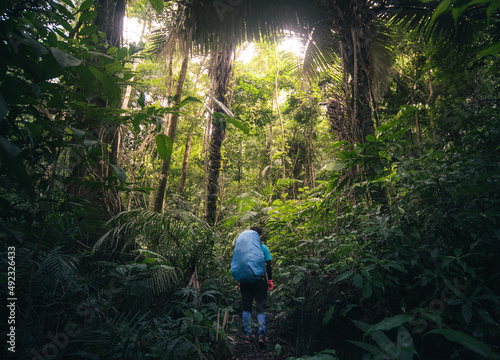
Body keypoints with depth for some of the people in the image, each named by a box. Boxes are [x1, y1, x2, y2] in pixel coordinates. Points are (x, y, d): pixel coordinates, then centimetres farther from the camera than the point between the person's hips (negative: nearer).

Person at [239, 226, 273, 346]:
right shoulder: (263, 247, -1)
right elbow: (268, 265, -2)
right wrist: (270, 280, 5)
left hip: (245, 281, 2)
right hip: (260, 281, -2)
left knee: (246, 308, 12)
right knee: (261, 308, 6)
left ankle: (247, 335, 15)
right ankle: (261, 335, -4)